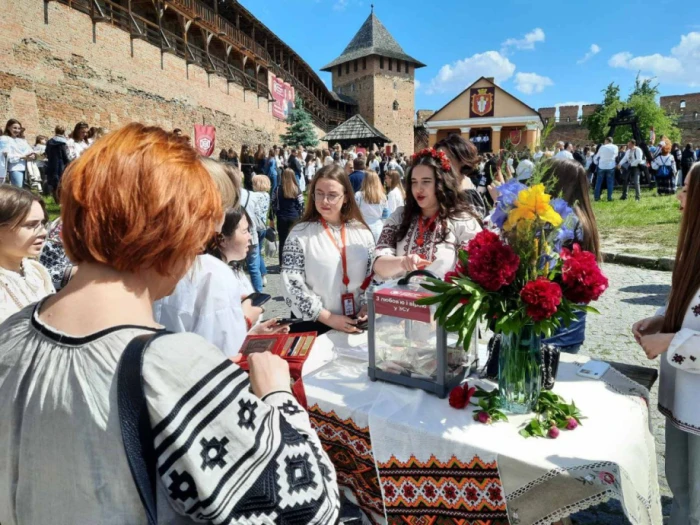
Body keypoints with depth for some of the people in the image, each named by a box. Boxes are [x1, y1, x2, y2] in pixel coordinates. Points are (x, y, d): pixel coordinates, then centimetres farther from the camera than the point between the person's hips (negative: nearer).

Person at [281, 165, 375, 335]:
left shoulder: (361, 232, 2)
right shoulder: (300, 234, -8)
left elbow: (372, 275, 7)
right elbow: (292, 284, -12)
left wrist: (366, 307, -8)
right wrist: (328, 318, -15)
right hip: (313, 325, -3)